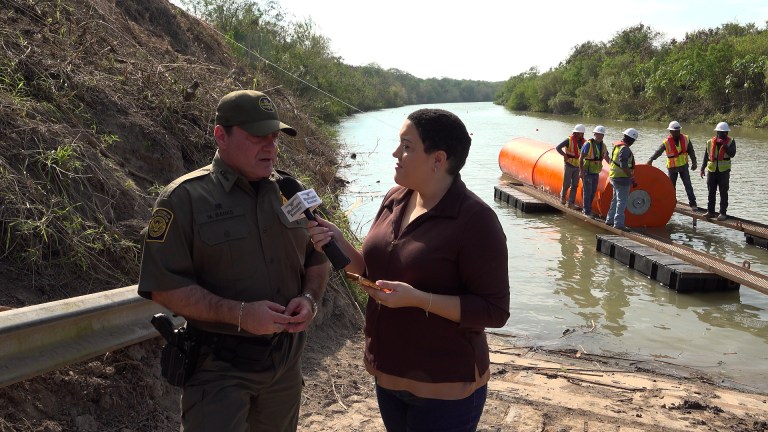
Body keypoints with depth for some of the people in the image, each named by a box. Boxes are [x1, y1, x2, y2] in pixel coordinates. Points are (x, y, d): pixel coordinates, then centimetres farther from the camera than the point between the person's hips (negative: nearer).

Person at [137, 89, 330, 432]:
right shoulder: (184, 198, -13)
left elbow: (317, 259, 12)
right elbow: (164, 287, -17)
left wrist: (309, 298, -9)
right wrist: (239, 313, -25)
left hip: (286, 359, 6)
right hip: (219, 364, -5)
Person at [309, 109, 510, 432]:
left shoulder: (475, 220, -20)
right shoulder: (394, 200, 1)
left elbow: (495, 311, -19)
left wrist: (417, 298, -28)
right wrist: (339, 245, -8)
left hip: (444, 387, -6)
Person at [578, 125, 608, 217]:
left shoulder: (603, 146, 6)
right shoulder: (588, 144, -15)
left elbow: (607, 158, 18)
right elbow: (581, 158, -16)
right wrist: (581, 171, -21)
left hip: (596, 172, 7)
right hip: (587, 172, -7)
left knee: (593, 191, 12)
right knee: (587, 191, -3)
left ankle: (587, 208, 26)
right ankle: (587, 210, 3)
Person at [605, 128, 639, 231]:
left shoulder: (617, 146, 11)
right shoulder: (625, 149, -19)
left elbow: (612, 161, 20)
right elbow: (624, 166, -26)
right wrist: (632, 178, -21)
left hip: (614, 176, 10)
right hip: (622, 178, -10)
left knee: (616, 199, 20)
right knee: (622, 200, -7)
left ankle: (610, 220, 27)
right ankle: (619, 223, -8)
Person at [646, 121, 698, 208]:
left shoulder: (686, 139, -5)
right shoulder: (666, 142, -14)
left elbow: (691, 151, 4)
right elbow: (658, 151, -26)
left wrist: (694, 162, 1)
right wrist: (650, 160, -40)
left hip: (684, 166, 1)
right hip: (672, 167, -1)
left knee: (688, 185, -3)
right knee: (671, 186, 7)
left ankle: (692, 203, 1)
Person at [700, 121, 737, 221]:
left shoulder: (731, 141, 0)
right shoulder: (710, 142, 5)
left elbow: (732, 154, -14)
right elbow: (706, 156, 11)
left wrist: (724, 145, -20)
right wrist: (702, 169, 9)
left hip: (724, 171, -3)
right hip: (711, 170, 3)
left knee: (723, 193, 0)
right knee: (711, 193, 8)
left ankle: (723, 213, 4)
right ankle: (710, 211, 16)